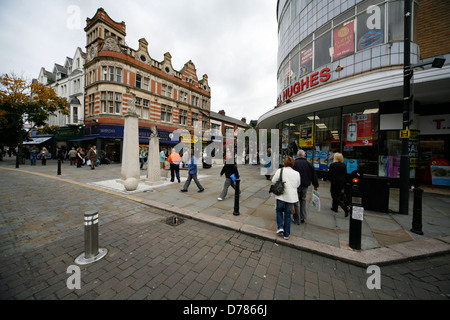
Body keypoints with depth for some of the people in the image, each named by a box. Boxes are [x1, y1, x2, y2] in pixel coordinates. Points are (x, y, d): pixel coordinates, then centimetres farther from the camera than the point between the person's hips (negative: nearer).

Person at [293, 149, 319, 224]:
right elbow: (314, 176, 10)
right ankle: (303, 217, 23)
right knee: (303, 200, 21)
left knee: (296, 202, 5)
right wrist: (316, 185, 20)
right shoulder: (309, 164, 3)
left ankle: (297, 220, 13)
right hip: (305, 186, 4)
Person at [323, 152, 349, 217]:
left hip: (335, 182, -7)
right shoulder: (344, 165, 5)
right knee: (337, 195, 20)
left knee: (335, 197, 1)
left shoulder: (333, 165, -15)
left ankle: (345, 208, -10)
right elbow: (345, 175, 11)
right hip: (342, 182, 7)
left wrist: (324, 179, 3)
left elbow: (329, 174, -12)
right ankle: (335, 207, 29)